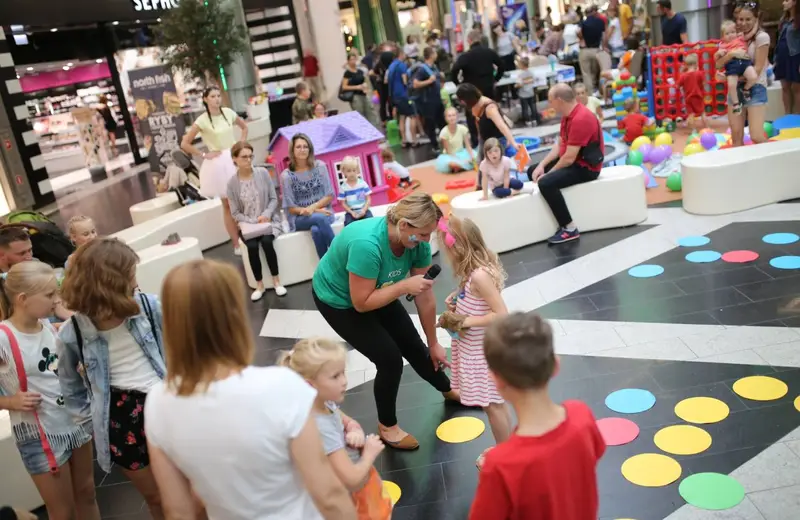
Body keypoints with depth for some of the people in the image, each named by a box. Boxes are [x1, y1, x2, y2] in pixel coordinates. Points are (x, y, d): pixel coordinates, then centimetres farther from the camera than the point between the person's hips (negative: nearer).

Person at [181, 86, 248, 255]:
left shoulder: (228, 112, 1)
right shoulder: (202, 120, -10)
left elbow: (244, 127, 19)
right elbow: (184, 144, -9)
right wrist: (204, 155, -9)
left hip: (236, 158, 3)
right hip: (218, 163, -3)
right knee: (228, 205, 5)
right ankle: (237, 244, 12)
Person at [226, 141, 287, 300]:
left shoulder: (263, 173, -4)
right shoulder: (232, 183, -4)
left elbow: (274, 198, -1)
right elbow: (235, 213, -3)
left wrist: (266, 214, -18)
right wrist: (253, 222, -17)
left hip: (268, 220, 0)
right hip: (247, 224, 0)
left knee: (266, 241, -29)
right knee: (252, 246, -27)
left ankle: (276, 281, -13)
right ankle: (259, 285, -10)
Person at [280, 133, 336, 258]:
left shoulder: (320, 166, 0)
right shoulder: (286, 176, -5)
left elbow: (330, 195, 1)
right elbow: (291, 208, -3)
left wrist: (313, 207, -15)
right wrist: (317, 211, -14)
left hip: (323, 212, 1)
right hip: (299, 218, -1)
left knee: (316, 230, -33)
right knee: (319, 218, -34)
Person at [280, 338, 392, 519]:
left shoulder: (326, 404, -12)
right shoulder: (320, 428, -36)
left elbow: (349, 422, 10)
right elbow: (351, 479, -34)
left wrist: (357, 432, -13)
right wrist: (370, 454, -18)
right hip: (349, 498, -8)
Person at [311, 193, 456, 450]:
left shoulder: (416, 242, -21)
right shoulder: (367, 244, -42)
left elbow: (425, 297, -11)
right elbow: (361, 303, -34)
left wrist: (433, 343, -3)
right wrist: (404, 286, -38)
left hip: (376, 291, 6)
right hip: (338, 299, -6)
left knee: (414, 346, 13)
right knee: (390, 359, -10)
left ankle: (449, 391, 42)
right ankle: (386, 427, 15)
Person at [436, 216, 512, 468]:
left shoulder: (479, 276, -28)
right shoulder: (480, 267, 1)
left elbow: (502, 314, -28)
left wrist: (467, 321, -23)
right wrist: (458, 300, -1)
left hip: (483, 351, -9)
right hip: (477, 347, 9)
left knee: (492, 404, 6)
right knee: (495, 402, 20)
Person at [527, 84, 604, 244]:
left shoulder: (580, 119, -26)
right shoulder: (568, 115, 6)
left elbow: (569, 158, -26)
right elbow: (560, 145, 11)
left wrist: (549, 173, -13)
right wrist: (542, 165, -1)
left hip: (586, 167, -11)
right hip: (572, 160, 11)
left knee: (546, 183, -29)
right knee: (532, 171, 13)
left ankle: (570, 229, -20)